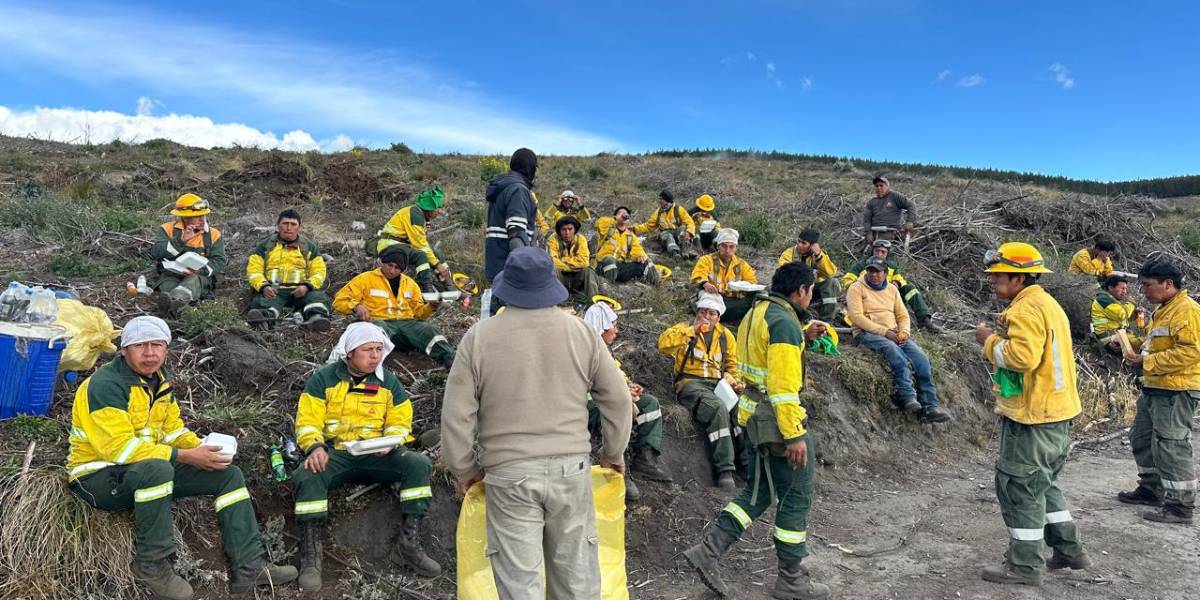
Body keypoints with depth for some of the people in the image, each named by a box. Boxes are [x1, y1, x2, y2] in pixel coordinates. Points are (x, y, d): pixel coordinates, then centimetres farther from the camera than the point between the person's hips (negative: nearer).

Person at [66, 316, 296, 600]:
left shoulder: (159, 380, 8)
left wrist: (201, 449, -8)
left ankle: (249, 568, -7)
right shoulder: (106, 385, -20)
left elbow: (172, 427, 13)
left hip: (151, 470, 8)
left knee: (228, 474, -4)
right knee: (157, 468, -41)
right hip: (98, 477, -8)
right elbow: (120, 448, -28)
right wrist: (185, 457, -28)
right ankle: (151, 565, -22)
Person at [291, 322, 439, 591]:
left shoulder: (389, 382, 9)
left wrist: (389, 443, -13)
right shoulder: (323, 378, 1)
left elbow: (400, 422, 10)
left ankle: (408, 545, -20)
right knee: (306, 476, -34)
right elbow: (307, 420, -4)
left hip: (376, 455, 2)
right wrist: (315, 447, -24)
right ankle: (310, 556, -24)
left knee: (418, 464, -23)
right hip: (333, 453, -2)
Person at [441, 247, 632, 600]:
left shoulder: (479, 336, -5)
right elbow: (618, 400, 5)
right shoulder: (581, 331, 0)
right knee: (576, 569, 16)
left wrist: (464, 469, 11)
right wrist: (614, 453, 19)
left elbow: (457, 414, -3)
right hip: (571, 467, 2)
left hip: (509, 473, -2)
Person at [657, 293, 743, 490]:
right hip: (691, 384, -4)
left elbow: (732, 366, 26)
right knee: (718, 409, -36)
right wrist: (692, 330, -13)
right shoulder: (684, 329, 8)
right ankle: (724, 471, -32)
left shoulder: (726, 335, 20)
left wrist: (734, 381, 4)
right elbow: (663, 345, -12)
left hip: (718, 385, 4)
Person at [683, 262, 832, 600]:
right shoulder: (784, 322, -19)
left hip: (753, 414, 9)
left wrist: (803, 336, 17)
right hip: (776, 418, -9)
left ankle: (709, 551, 11)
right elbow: (783, 385, -24)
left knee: (759, 491, 18)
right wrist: (793, 435, -24)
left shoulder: (756, 313, 11)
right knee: (797, 497, 5)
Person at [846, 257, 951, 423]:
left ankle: (930, 406, -20)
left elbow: (902, 315, 18)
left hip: (894, 333, 6)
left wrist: (904, 331, -6)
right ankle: (908, 397, -39)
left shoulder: (892, 289, 20)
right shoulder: (857, 288, 2)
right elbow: (857, 316, -11)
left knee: (921, 358, -17)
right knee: (895, 352, -36)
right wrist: (884, 331, -17)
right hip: (867, 333, -5)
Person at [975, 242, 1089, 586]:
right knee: (1042, 483, 22)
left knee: (1019, 486, -1)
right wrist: (997, 342, 7)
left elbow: (1022, 356, -30)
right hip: (1056, 410, 10)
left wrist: (990, 341, -15)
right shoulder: (1047, 304, 15)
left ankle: (1025, 565, 7)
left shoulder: (1025, 309, -18)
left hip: (1031, 416, -10)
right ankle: (1069, 550, 30)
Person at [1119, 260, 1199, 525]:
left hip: (1176, 391, -11)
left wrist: (1148, 362, -20)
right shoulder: (1163, 310, 17)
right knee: (1142, 439, 19)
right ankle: (1151, 489, 32)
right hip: (1155, 387, 11)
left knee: (1171, 446, -6)